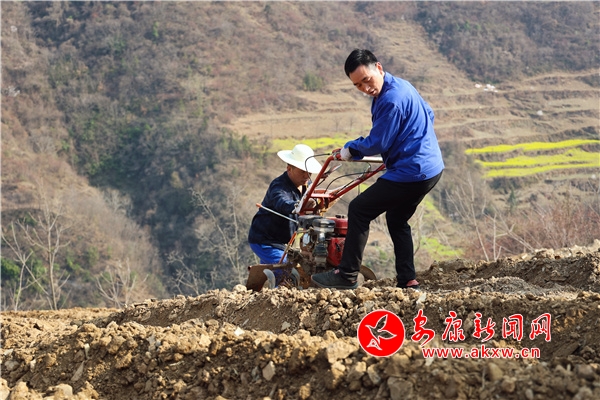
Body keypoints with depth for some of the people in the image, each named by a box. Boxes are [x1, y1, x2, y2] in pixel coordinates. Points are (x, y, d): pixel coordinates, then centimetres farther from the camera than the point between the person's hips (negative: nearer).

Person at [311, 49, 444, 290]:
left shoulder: (391, 100, -22)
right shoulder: (402, 86, 10)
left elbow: (377, 144, -15)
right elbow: (428, 114, 25)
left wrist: (350, 150, 2)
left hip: (411, 172, -11)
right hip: (431, 168, 11)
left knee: (359, 210, -3)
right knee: (397, 221, 22)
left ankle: (347, 275, 1)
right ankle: (407, 281, 17)